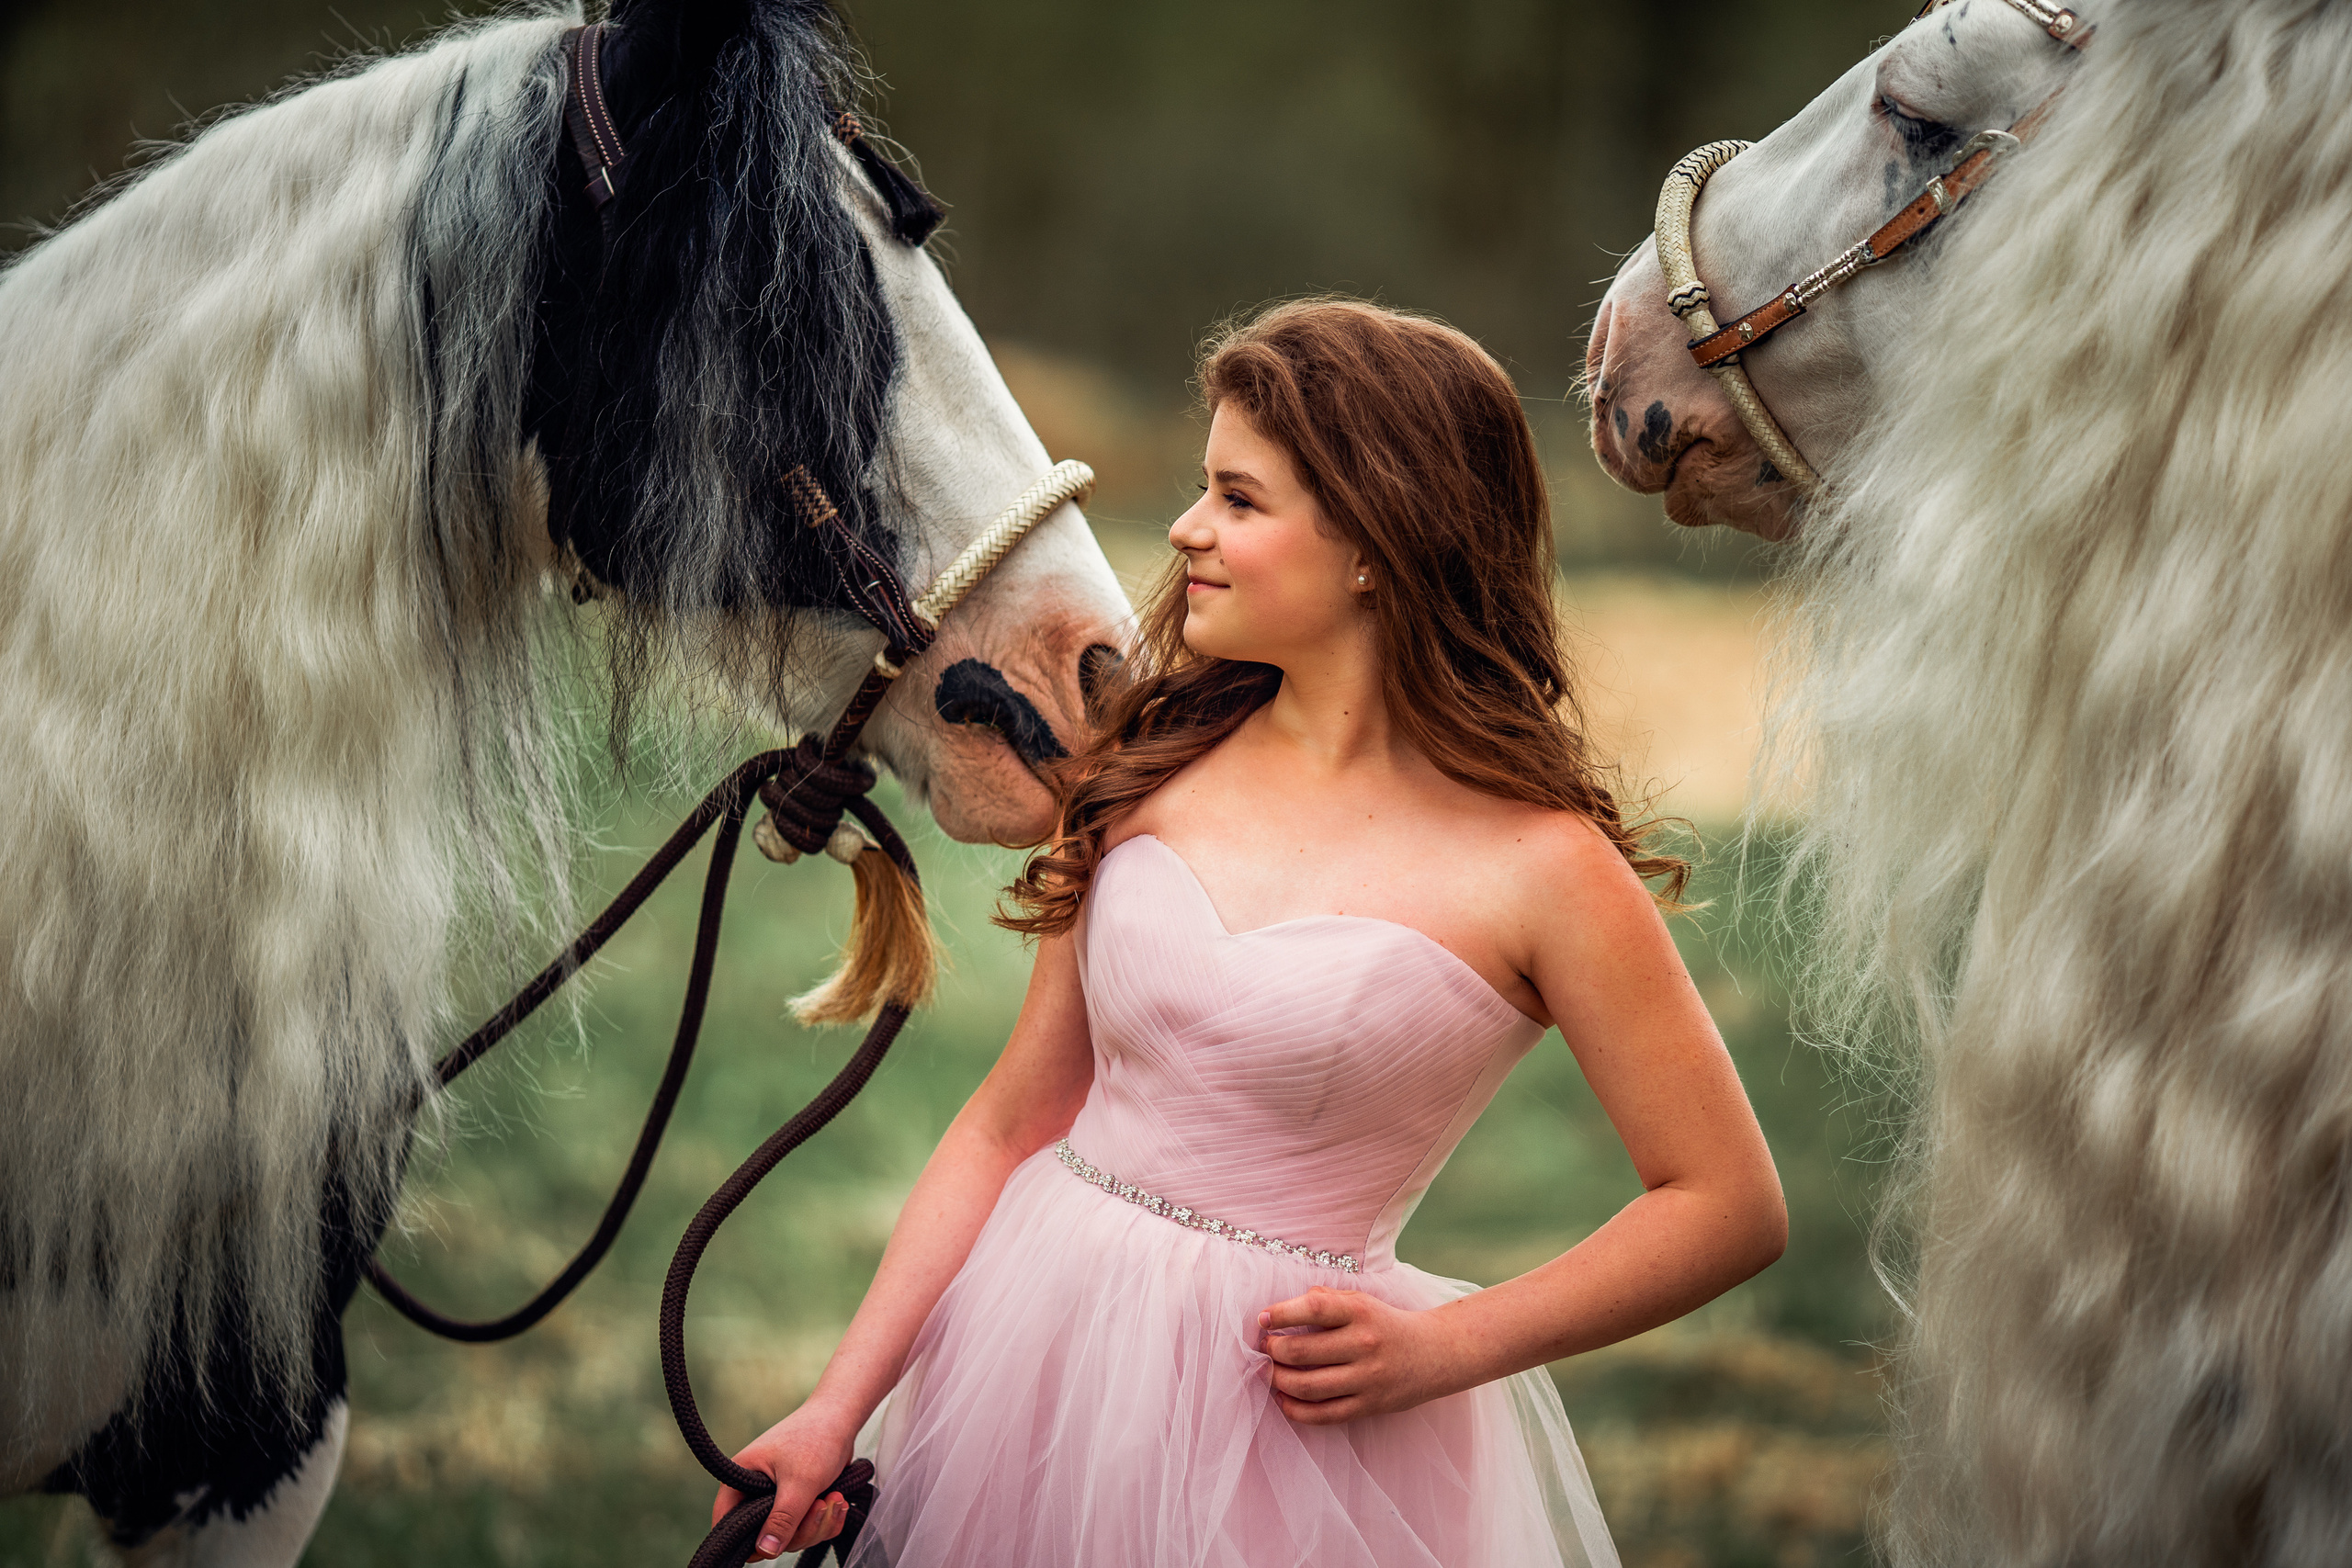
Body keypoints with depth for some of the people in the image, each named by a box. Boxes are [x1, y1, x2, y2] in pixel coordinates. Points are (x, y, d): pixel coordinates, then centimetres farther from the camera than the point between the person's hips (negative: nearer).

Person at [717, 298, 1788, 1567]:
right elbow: (1011, 1122, 5)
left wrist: (1439, 1351, -12)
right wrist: (838, 1408, -1)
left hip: (1291, 1405, -4)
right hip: (1028, 1346, 5)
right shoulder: (1155, 769, 1)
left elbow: (1731, 1207, -6)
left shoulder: (1541, 866, -12)